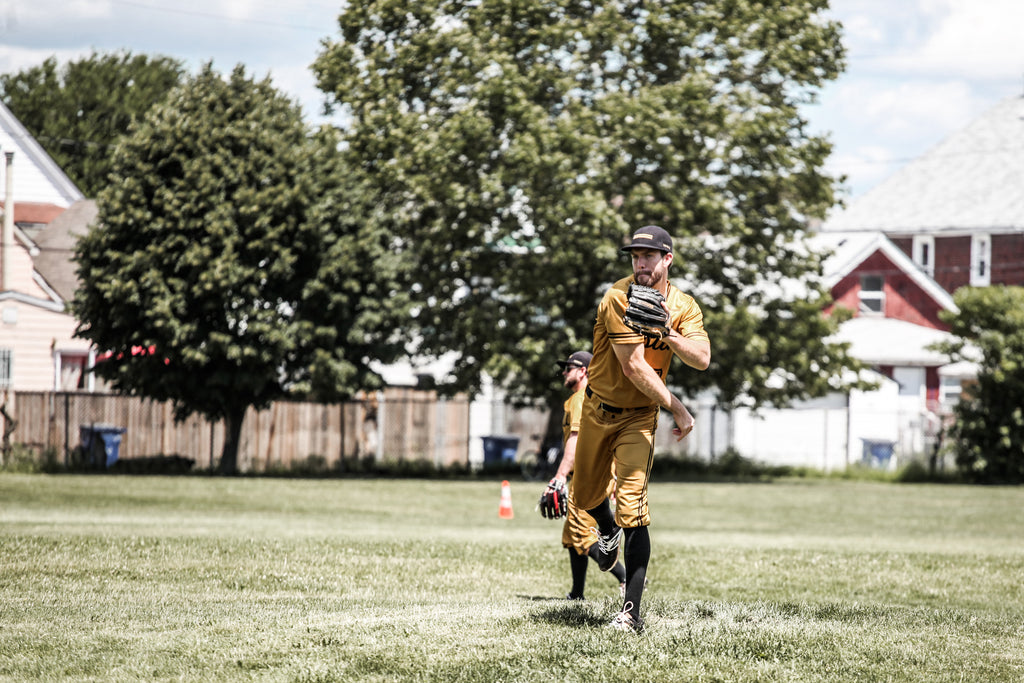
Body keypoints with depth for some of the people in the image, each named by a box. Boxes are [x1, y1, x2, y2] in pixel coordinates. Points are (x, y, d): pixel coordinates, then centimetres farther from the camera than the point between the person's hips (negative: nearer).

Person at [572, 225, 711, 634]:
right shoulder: (619, 299, -20)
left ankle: (632, 612, -16)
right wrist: (676, 408, -18)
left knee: (632, 507, -15)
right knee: (586, 497, 17)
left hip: (640, 416, 0)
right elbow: (634, 368, -23)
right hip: (598, 410, 0)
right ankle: (608, 534, 56)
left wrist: (666, 332, -32)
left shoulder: (684, 307, -6)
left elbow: (702, 359, -19)